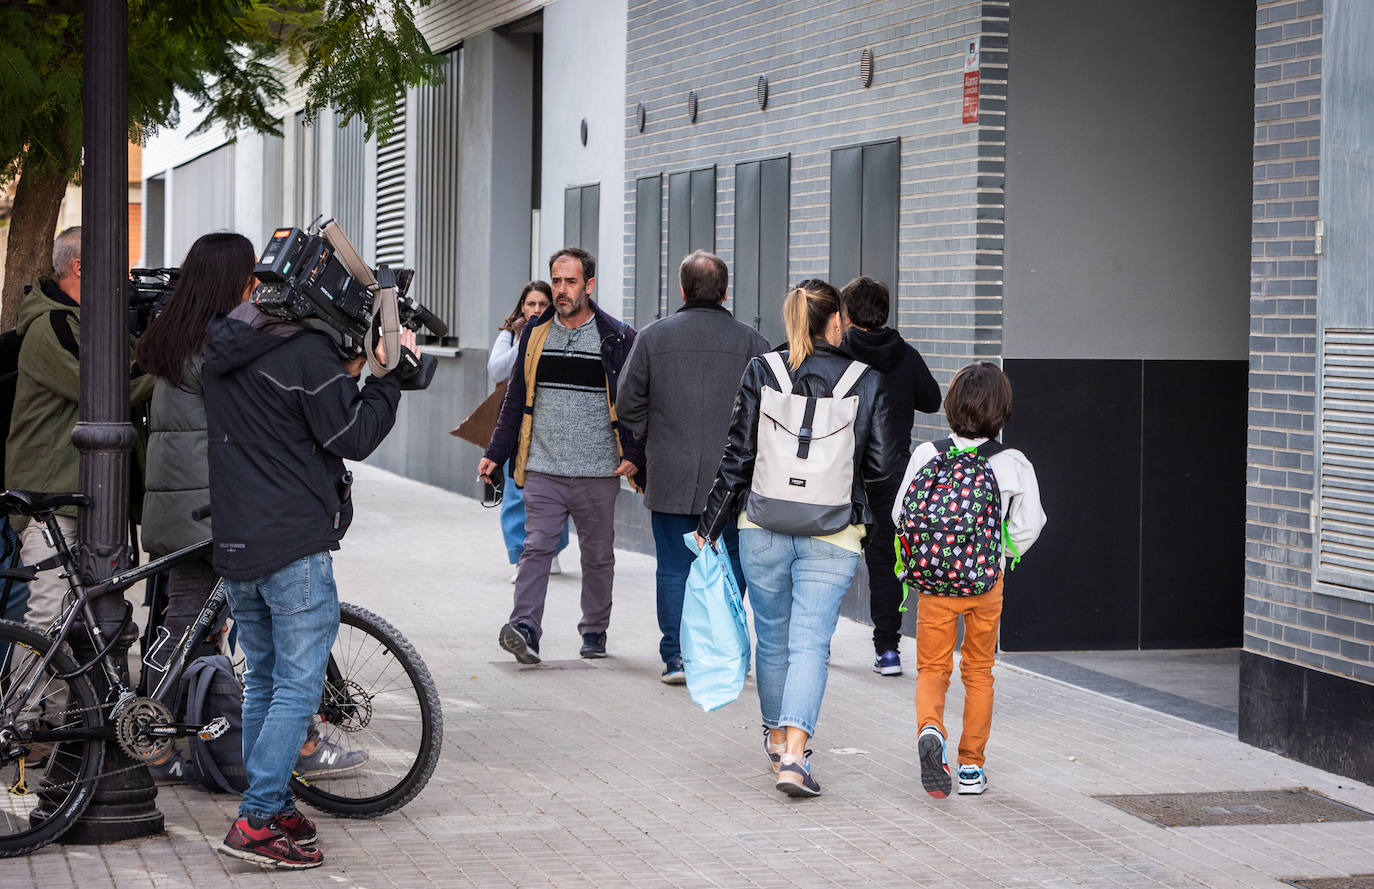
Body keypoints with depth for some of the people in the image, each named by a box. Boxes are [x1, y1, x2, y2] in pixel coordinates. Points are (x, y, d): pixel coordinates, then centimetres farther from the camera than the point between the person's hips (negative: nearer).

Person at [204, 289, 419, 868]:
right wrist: (390, 375, -1)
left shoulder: (224, 346, 10)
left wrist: (350, 373, 10)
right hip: (295, 546, -8)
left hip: (234, 545, 8)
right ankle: (256, 822, -9)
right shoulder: (308, 353, -15)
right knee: (297, 689, -4)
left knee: (262, 684, 17)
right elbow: (355, 437, -10)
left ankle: (273, 807, 22)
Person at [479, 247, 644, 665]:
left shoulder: (617, 338, 0)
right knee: (536, 547, -9)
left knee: (598, 555, 8)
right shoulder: (535, 334, 9)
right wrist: (495, 454, 12)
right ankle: (525, 627, -16)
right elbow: (516, 399, 16)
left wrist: (634, 455, -9)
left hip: (598, 473, -2)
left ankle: (595, 630, 21)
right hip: (543, 470, 2)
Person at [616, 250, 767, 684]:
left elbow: (628, 404, 3)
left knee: (674, 568, 6)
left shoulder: (653, 336, 1)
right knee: (729, 566, 9)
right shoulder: (751, 342, -1)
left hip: (670, 478, 0)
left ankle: (676, 655, 3)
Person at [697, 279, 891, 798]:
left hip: (764, 526, 2)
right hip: (832, 536, -2)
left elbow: (738, 457, -3)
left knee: (772, 637, 18)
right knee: (811, 642, -2)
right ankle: (794, 755, -17)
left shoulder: (761, 373, -3)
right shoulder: (866, 382, -4)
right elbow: (879, 463, -2)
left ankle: (777, 737, 36)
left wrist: (710, 525, 5)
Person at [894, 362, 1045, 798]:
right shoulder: (1013, 463, -7)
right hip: (988, 582, 1)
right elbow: (1029, 525, -3)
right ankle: (971, 766, 18)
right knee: (979, 672, 16)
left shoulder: (927, 455, -7)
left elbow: (901, 515, -2)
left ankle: (930, 728, -21)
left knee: (932, 668, 9)